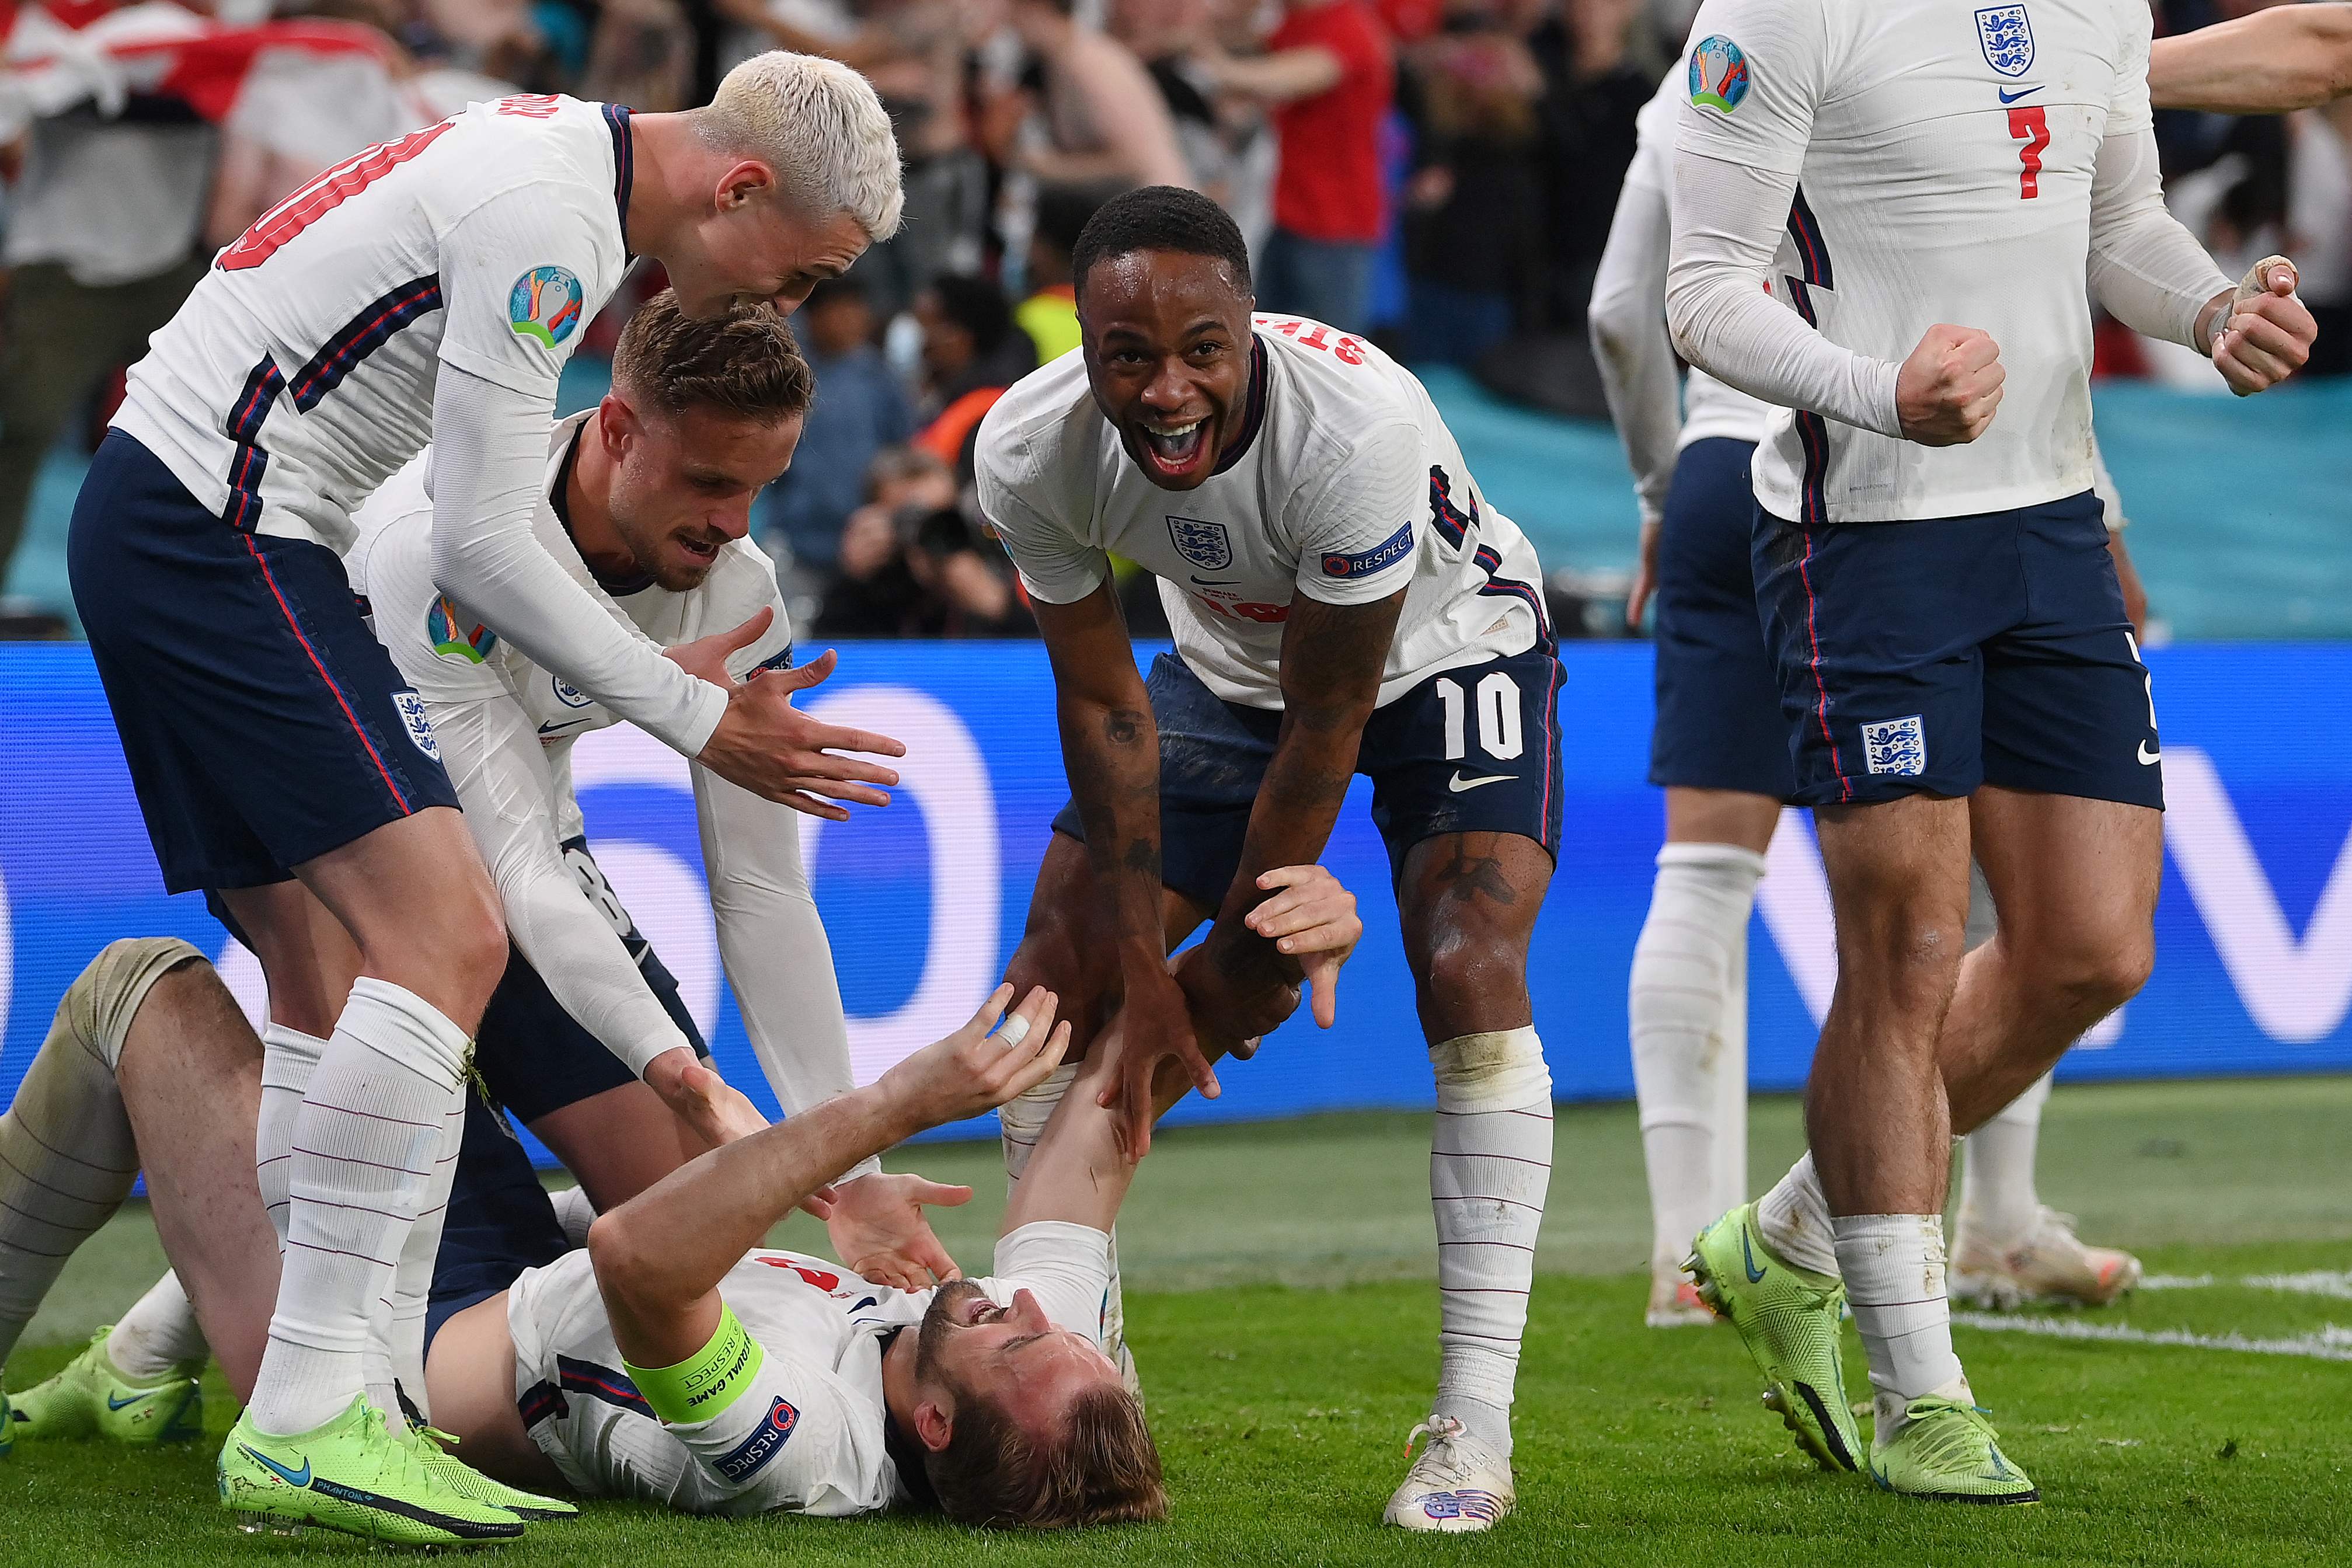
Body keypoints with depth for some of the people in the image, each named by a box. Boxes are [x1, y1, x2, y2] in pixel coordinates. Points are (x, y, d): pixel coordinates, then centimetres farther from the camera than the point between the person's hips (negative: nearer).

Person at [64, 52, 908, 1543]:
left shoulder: (550, 159, 14)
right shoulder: (548, 217, -18)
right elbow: (483, 548, -16)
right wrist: (699, 717, -8)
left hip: (156, 517, 11)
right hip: (217, 530, -11)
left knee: (327, 993, 9)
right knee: (446, 936, -18)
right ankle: (306, 1420, -22)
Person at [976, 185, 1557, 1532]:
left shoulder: (1360, 424, -41)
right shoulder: (1033, 450, -28)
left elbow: (1324, 728, -29)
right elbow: (1103, 704, -14)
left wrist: (1247, 960, -19)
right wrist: (1147, 968, -15)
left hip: (1442, 650, -4)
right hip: (1234, 659, 5)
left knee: (1470, 976, -24)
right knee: (1066, 980, -3)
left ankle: (1475, 1426, -22)